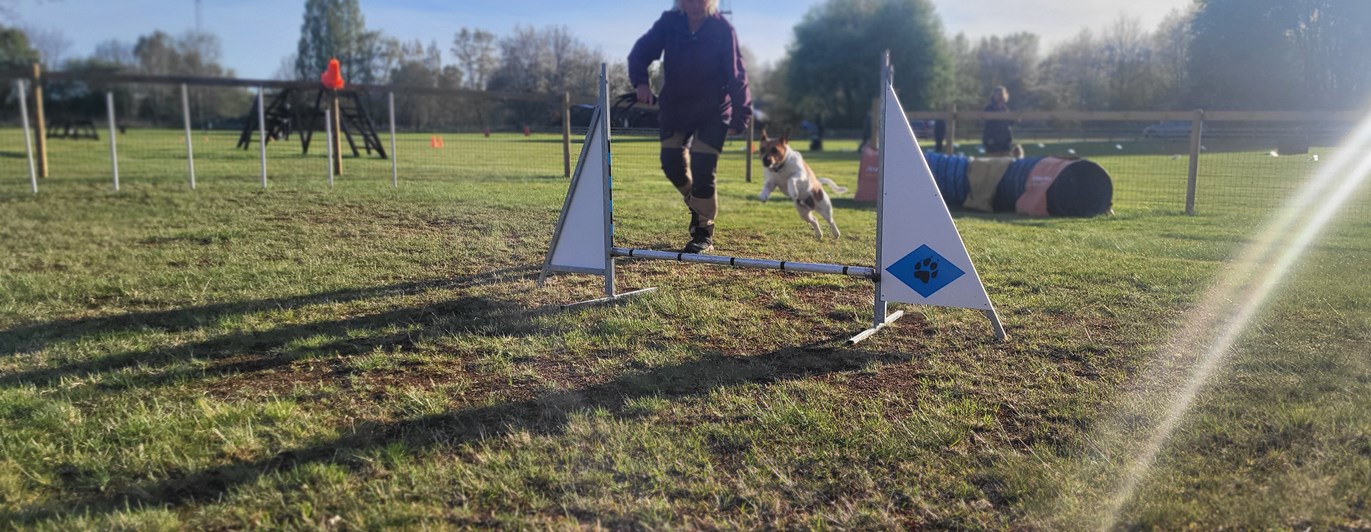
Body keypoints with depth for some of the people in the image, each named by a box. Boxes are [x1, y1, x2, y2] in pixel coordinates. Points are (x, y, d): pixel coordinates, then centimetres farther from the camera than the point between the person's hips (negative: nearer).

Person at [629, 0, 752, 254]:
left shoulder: (723, 30, -15)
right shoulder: (669, 23, -7)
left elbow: (736, 75, -14)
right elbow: (641, 51, -7)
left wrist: (740, 115, -18)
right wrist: (640, 80, -26)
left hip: (712, 112, -4)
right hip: (674, 108, 4)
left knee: (702, 171, -9)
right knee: (672, 163, 8)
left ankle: (704, 233, 6)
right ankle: (696, 207, 37)